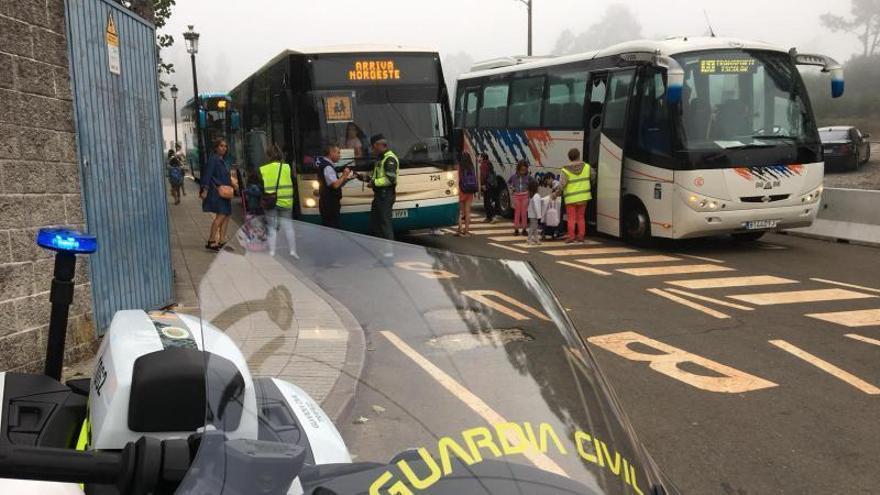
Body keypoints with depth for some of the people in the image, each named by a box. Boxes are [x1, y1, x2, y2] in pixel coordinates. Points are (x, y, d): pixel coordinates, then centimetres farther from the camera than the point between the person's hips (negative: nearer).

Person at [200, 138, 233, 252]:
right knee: (221, 216, -16)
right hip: (216, 191, -10)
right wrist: (205, 190, -23)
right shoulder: (213, 159, -9)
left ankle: (222, 241, 12)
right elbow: (207, 174, -16)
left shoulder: (221, 160, 17)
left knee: (226, 216, 8)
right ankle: (211, 242, -14)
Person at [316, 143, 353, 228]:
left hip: (328, 203, 10)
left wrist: (345, 179, 8)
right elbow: (335, 185, -25)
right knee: (332, 228, -9)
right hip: (330, 205, -10)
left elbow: (335, 183, 21)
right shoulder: (328, 167, -16)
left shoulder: (328, 165, 16)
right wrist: (344, 175, -11)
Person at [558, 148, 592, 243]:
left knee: (571, 218, 4)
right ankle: (581, 236, 17)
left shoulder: (566, 169, -12)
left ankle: (571, 237, 4)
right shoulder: (586, 166, -2)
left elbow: (562, 184, -16)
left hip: (571, 198, -3)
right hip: (583, 197, 3)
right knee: (581, 217, 14)